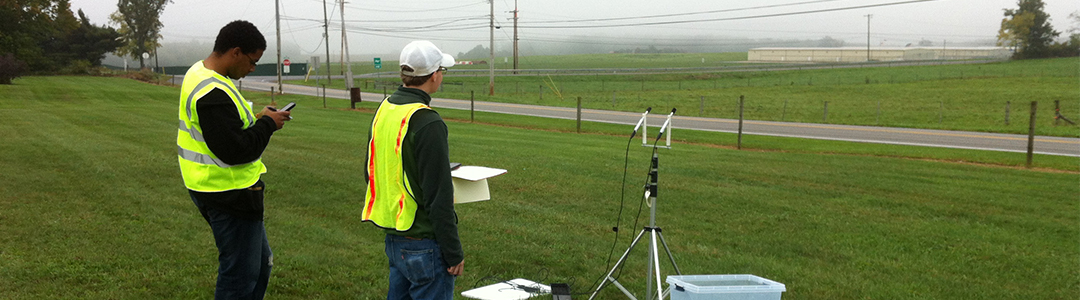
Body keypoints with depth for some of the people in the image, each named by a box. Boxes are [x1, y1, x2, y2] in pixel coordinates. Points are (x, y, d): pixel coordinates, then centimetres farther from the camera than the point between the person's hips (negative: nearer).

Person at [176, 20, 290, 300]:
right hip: (229, 194, -11)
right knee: (241, 276, 0)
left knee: (261, 262, 21)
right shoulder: (213, 92, -25)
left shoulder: (200, 73, 10)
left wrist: (255, 120, 6)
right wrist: (267, 124, -14)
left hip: (219, 190, 11)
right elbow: (234, 151, -27)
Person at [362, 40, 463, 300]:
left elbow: (370, 174, 17)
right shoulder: (427, 124, -21)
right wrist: (454, 253, -13)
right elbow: (439, 198, -20)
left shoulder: (383, 110, 6)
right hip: (424, 244, -9)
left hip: (393, 237, 9)